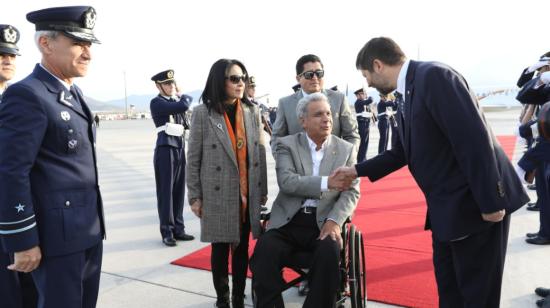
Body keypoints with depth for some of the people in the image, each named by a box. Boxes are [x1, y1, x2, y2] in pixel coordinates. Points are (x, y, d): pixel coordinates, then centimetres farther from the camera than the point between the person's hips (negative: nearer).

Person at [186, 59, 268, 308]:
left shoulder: (252, 111, 4)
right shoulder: (202, 113, -6)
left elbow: (260, 152, 8)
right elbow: (193, 158, -3)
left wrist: (263, 189, 8)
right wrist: (194, 196, -3)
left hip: (248, 194, 3)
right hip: (218, 194, -3)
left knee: (242, 248, 11)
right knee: (220, 248, 8)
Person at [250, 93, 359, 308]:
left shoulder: (346, 149, 10)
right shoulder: (287, 145, 4)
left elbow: (351, 192, 3)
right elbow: (286, 182, -12)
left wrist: (334, 221, -14)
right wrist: (326, 182, -24)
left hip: (324, 222, 0)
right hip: (289, 221, 0)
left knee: (329, 252, -30)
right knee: (265, 250, -26)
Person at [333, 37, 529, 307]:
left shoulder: (434, 75, -18)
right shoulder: (405, 94, 11)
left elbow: (474, 139, -24)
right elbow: (402, 152, 21)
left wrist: (491, 202, -23)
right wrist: (358, 170, 22)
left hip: (475, 204, -9)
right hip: (446, 207, 9)